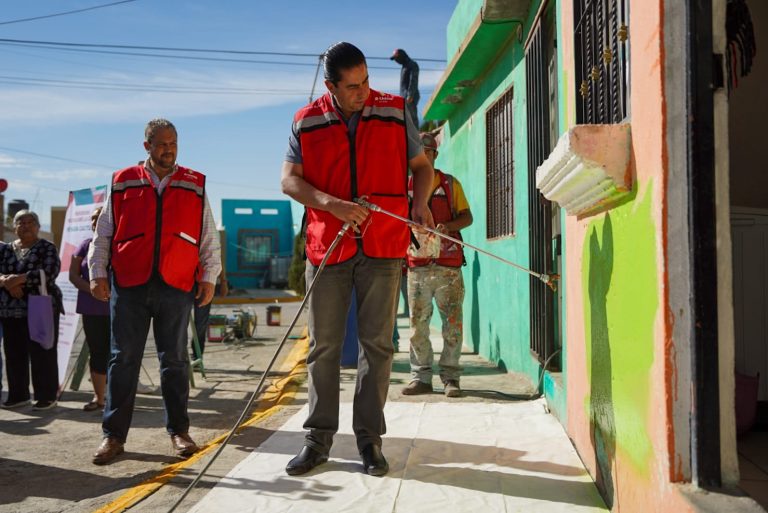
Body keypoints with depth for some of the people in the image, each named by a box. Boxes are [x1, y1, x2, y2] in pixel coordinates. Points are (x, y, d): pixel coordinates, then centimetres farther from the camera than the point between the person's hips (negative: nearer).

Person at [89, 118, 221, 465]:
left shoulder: (195, 186, 9)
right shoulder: (122, 183, 9)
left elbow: (209, 238, 9)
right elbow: (103, 234, 11)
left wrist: (209, 278, 3)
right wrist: (97, 273, 2)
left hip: (176, 287, 0)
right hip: (128, 286, 0)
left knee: (175, 360, 6)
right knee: (123, 359, 3)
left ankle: (179, 431, 14)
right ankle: (114, 434, 10)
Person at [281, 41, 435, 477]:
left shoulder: (395, 112, 5)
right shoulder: (307, 122, 5)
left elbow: (421, 165, 11)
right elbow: (289, 180, 1)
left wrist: (420, 202, -9)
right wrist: (332, 204, -16)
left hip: (383, 247, 0)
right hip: (327, 247, 1)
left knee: (377, 344, 2)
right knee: (323, 345, 5)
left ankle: (370, 438, 12)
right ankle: (319, 436, 17)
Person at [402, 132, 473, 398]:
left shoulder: (450, 184, 12)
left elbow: (467, 217, 9)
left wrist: (448, 226, -11)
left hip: (448, 263, -1)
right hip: (417, 264, 1)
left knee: (453, 322, -2)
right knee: (418, 322, 2)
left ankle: (450, 377, 8)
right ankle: (421, 377, 11)